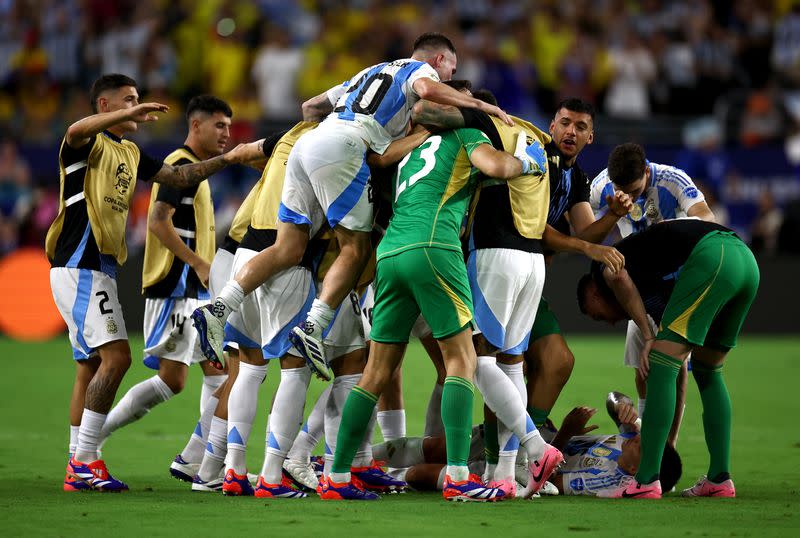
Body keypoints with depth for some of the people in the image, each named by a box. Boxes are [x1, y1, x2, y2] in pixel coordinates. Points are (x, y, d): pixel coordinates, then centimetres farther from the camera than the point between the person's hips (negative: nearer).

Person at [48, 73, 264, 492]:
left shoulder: (129, 154, 20)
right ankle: (84, 461, -15)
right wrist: (131, 114, -39)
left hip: (99, 269, 10)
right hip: (79, 266, -10)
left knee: (90, 365, 9)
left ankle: (79, 466, 12)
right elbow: (75, 131, -32)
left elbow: (178, 176, 25)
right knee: (116, 356, -16)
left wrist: (228, 158, 18)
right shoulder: (88, 144, -8)